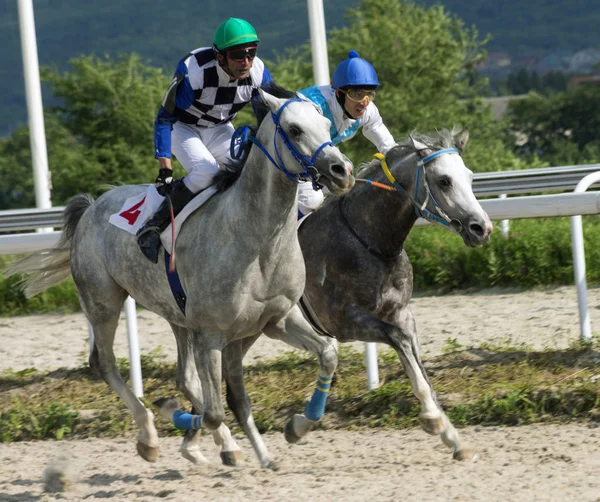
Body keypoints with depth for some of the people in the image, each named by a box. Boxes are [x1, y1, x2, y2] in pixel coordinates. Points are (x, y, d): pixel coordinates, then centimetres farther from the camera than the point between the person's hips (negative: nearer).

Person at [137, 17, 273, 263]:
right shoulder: (194, 72, -35)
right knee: (207, 171, -30)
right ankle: (153, 226, -21)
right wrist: (165, 170, -31)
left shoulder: (258, 73, -21)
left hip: (219, 130, 5)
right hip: (183, 127, -5)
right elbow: (165, 119, -26)